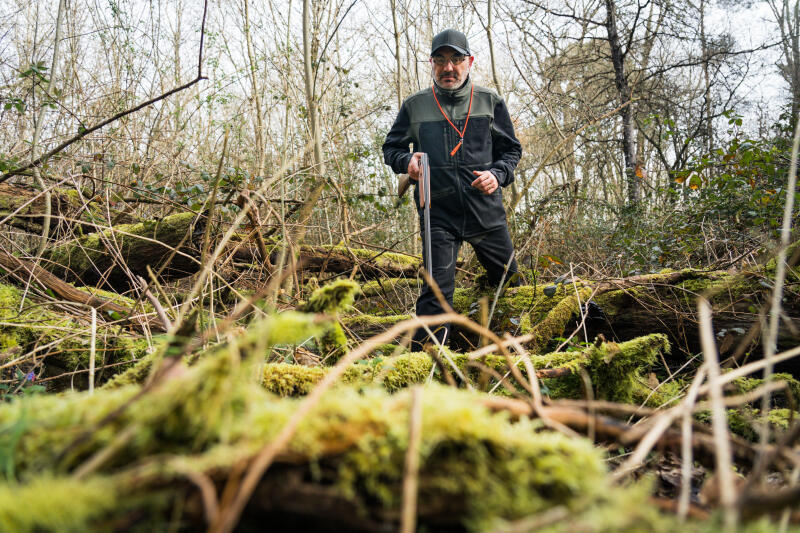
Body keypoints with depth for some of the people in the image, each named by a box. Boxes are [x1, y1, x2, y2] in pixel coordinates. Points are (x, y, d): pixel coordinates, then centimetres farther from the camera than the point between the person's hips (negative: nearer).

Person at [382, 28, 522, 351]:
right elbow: (390, 148, 15)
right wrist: (407, 160, -9)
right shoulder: (415, 106, 6)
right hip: (439, 214, -2)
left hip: (487, 211, 2)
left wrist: (498, 174, -7)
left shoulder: (490, 102, 8)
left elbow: (511, 150, 14)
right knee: (438, 288, -10)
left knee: (508, 283, 14)